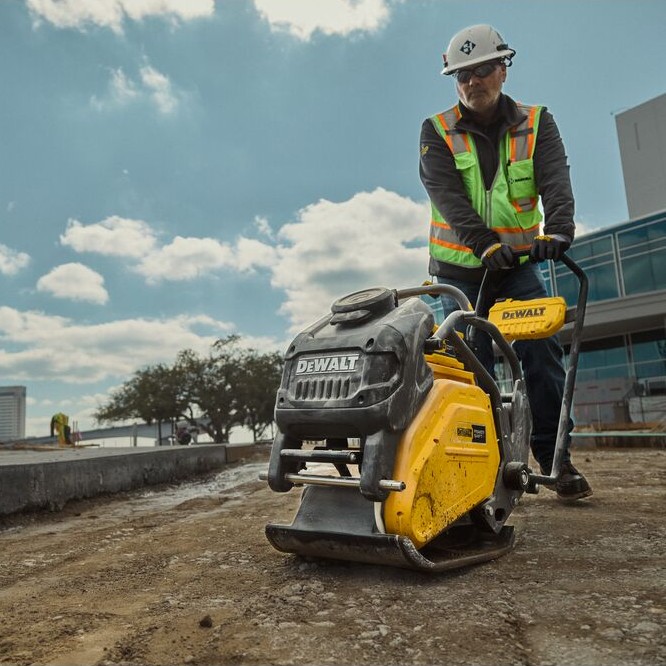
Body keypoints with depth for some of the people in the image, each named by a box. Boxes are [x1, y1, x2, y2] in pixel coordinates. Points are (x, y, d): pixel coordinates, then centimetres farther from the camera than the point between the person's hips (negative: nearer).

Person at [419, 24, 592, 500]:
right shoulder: (437, 132, 0)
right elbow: (447, 197, -16)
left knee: (542, 354, -7)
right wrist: (485, 244, -32)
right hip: (459, 266, -1)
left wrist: (558, 228, -35)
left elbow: (556, 182, -13)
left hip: (518, 263, 1)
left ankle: (557, 460, 3)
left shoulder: (537, 124, 4)